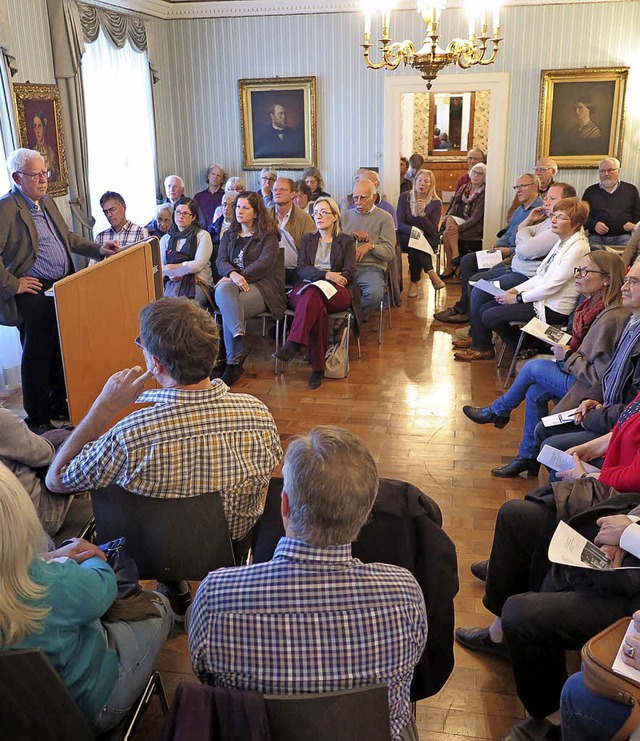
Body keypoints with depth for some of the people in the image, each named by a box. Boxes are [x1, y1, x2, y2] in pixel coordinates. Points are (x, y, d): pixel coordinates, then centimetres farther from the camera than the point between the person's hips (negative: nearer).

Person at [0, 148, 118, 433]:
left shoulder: (48, 202, 13)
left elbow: (68, 237, 25)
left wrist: (98, 249, 15)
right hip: (34, 295, -8)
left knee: (62, 351, 16)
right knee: (37, 356, 2)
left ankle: (59, 405, 33)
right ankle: (37, 419, 16)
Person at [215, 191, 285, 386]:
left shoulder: (268, 236, 7)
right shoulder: (229, 235, 22)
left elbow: (265, 263, -8)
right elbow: (221, 261, 7)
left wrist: (241, 276, -18)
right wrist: (233, 275, -16)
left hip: (262, 285, -4)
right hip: (234, 282, 4)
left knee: (227, 310, -30)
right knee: (222, 290, -33)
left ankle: (233, 364, -28)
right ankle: (239, 338, -41)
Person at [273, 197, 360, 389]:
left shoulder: (346, 241, 18)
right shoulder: (307, 239, 25)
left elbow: (349, 273, 4)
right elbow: (301, 269, 7)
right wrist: (325, 274, -12)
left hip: (338, 293, -2)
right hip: (306, 289, 2)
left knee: (313, 293, -39)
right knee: (317, 306, -38)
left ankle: (293, 344, -51)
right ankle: (318, 368, -44)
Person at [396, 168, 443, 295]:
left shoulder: (435, 203, -1)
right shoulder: (405, 197, 1)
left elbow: (432, 231, -8)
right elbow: (399, 224, -6)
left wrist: (422, 214, -22)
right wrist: (413, 230, -26)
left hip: (427, 239, 0)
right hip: (406, 236, 0)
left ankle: (414, 282, -25)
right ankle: (431, 273, -29)